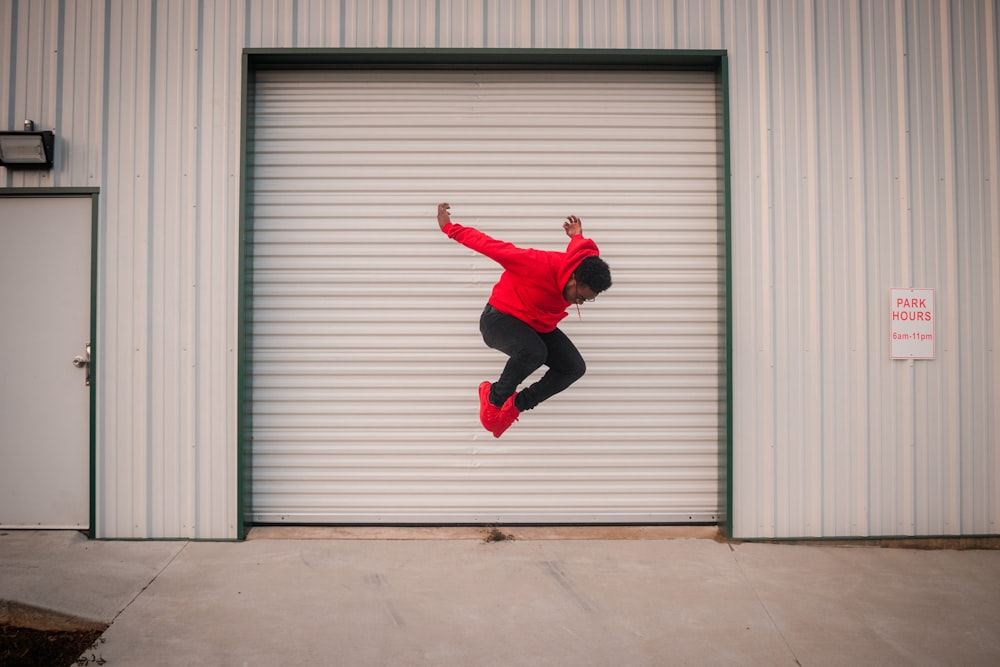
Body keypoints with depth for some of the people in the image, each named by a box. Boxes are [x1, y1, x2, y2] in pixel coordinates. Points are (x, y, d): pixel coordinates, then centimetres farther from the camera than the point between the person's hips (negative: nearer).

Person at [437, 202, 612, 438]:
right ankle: (494, 397, -9)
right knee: (534, 353, -37)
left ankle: (517, 404, 6)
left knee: (574, 367, -9)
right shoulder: (541, 265, -34)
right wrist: (450, 228, -19)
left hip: (538, 325, 8)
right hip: (501, 318, -7)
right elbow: (494, 247, -27)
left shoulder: (584, 268, -13)